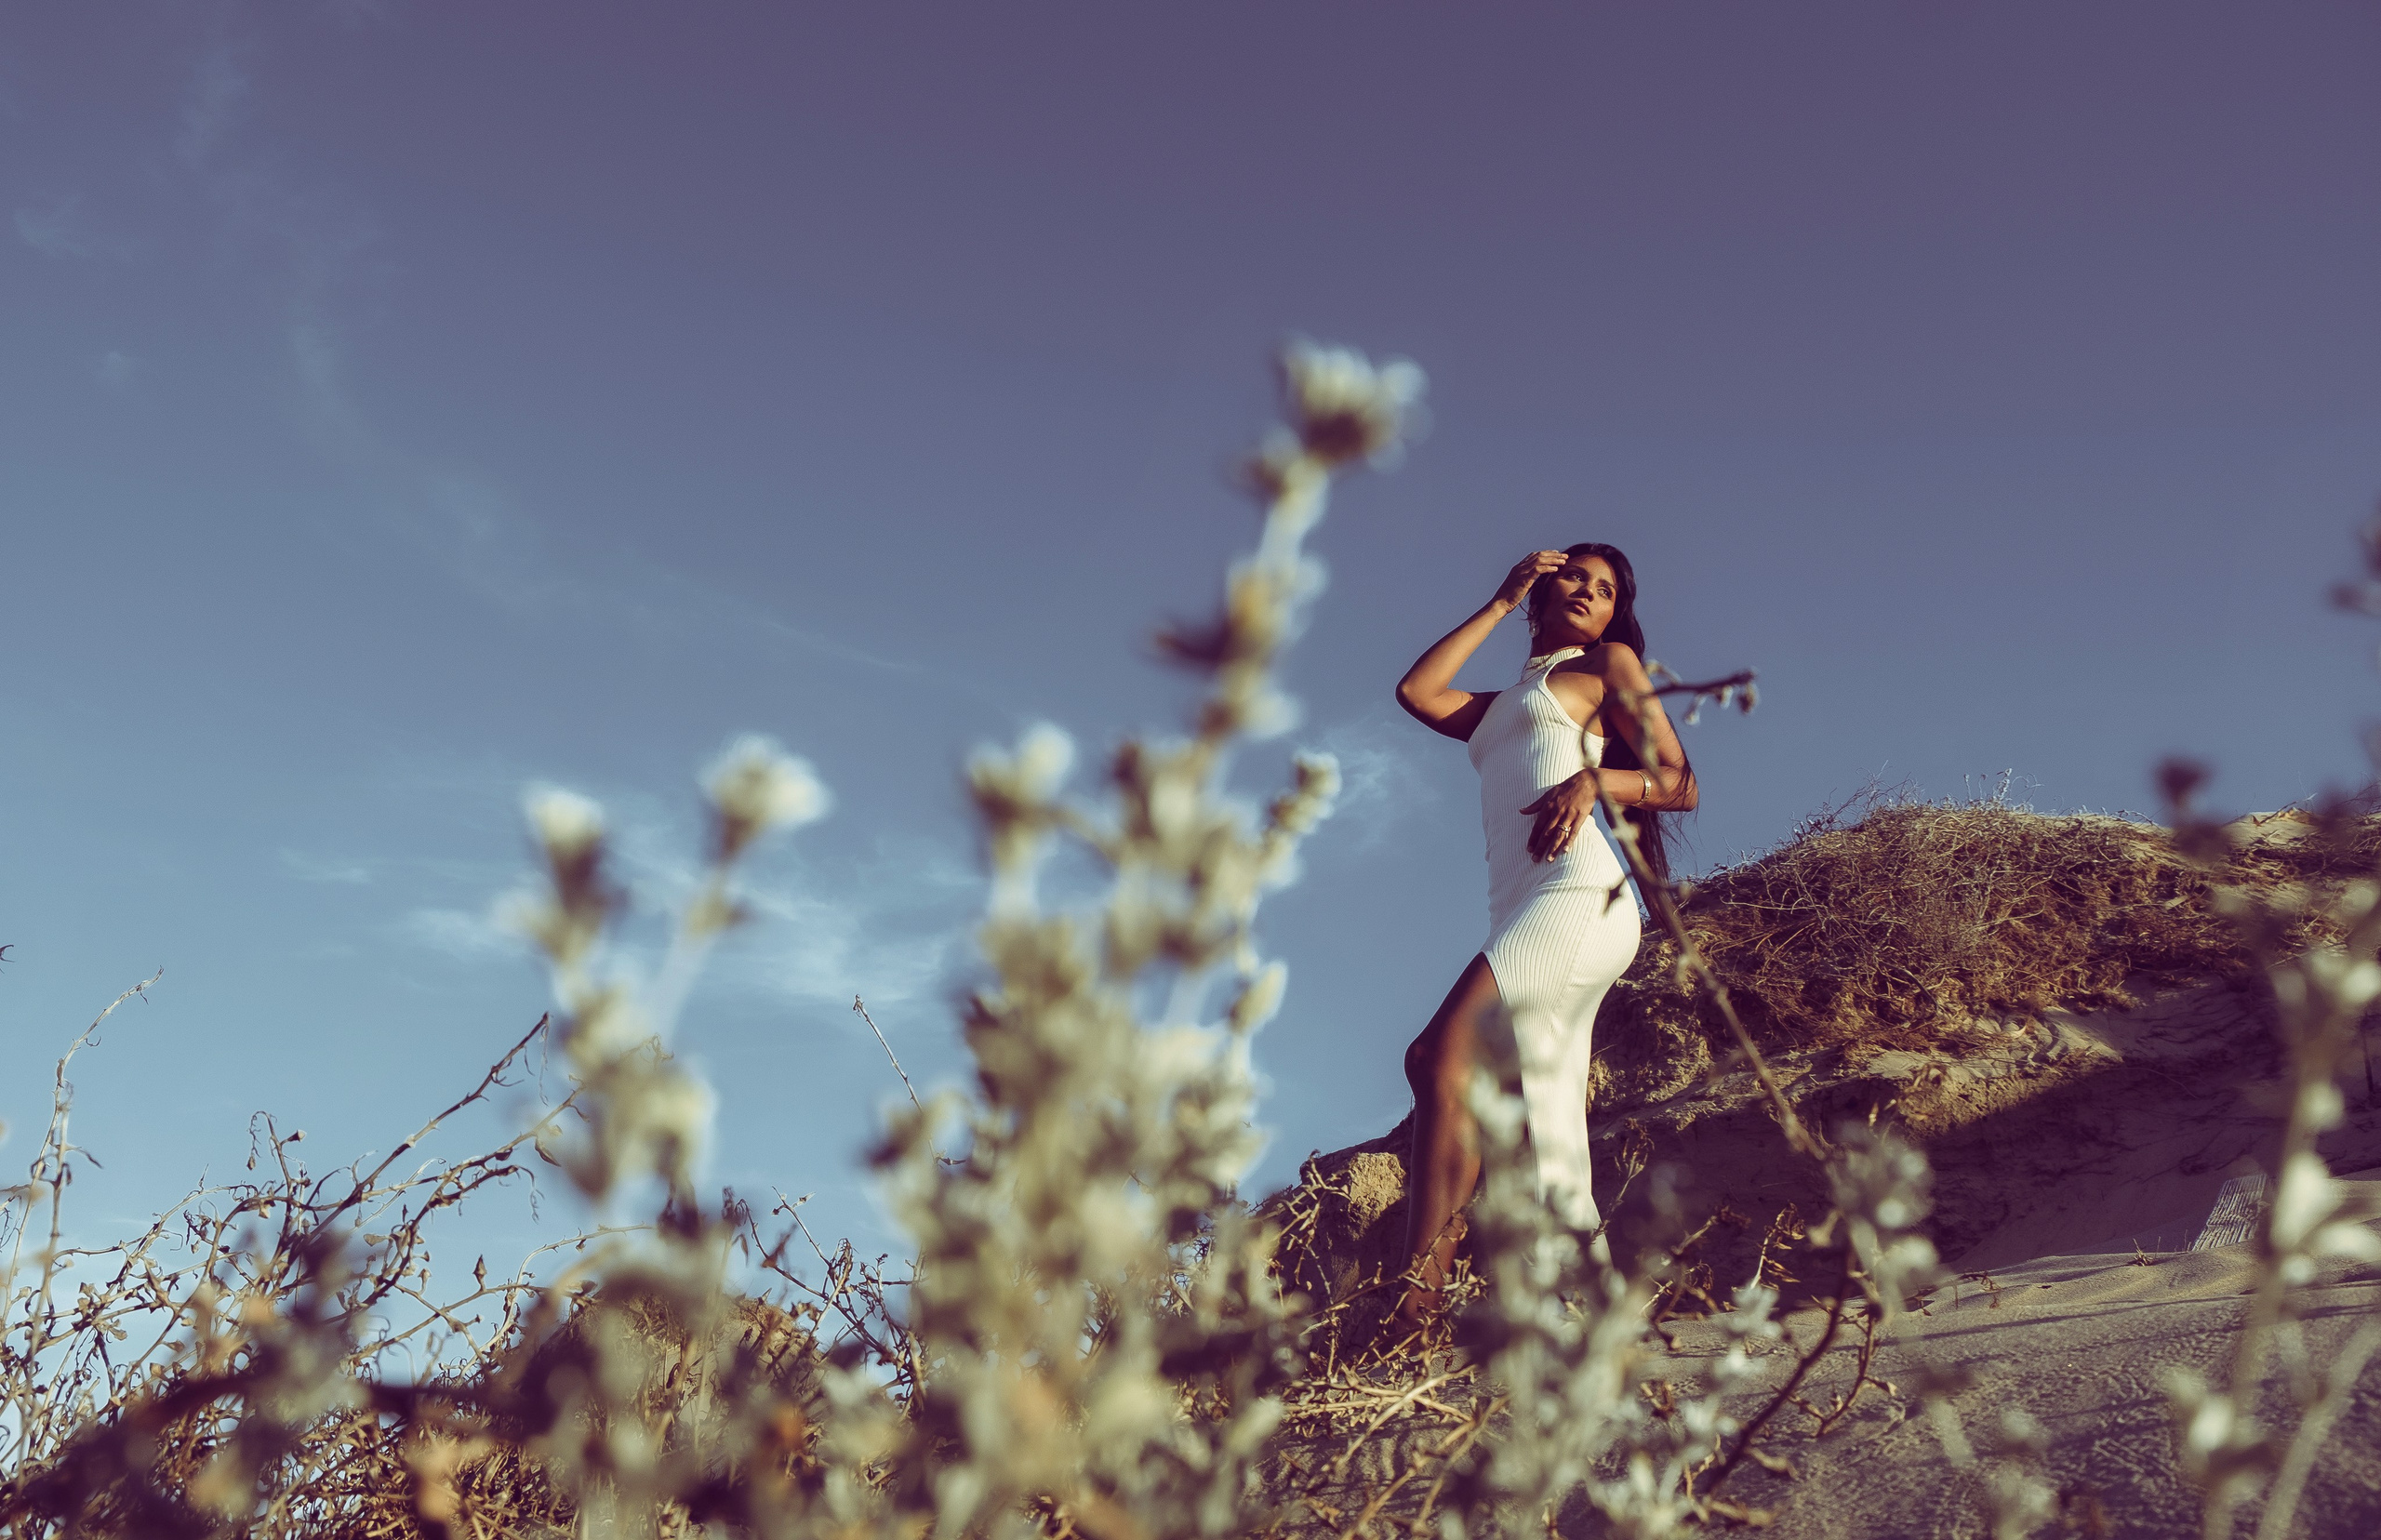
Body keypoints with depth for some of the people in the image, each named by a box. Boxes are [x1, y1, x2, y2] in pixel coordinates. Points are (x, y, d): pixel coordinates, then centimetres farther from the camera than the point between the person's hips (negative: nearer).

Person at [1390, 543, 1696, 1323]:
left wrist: (1593, 778, -13)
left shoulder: (1608, 664, 16)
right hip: (1520, 910, 7)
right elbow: (1417, 690, 16)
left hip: (1580, 892, -7)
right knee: (1552, 1148, -3)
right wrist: (1502, 601, 23)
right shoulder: (1502, 707, 33)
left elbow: (1681, 784, 6)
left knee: (1440, 1055, -24)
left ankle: (1419, 1291, -30)